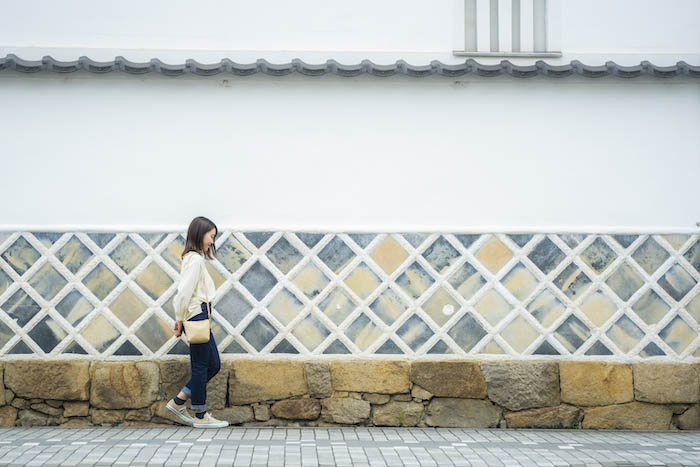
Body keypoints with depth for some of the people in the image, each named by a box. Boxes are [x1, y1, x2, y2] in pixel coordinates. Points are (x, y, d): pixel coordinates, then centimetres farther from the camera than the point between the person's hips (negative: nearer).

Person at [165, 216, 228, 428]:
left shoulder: (194, 258, 16)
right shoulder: (195, 259, -14)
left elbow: (184, 292, 16)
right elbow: (184, 292, -20)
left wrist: (180, 319, 13)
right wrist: (180, 319, -13)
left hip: (200, 317, 10)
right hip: (197, 316, -10)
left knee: (213, 364, 13)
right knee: (201, 367, -1)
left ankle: (178, 402, 17)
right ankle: (200, 416, 8)